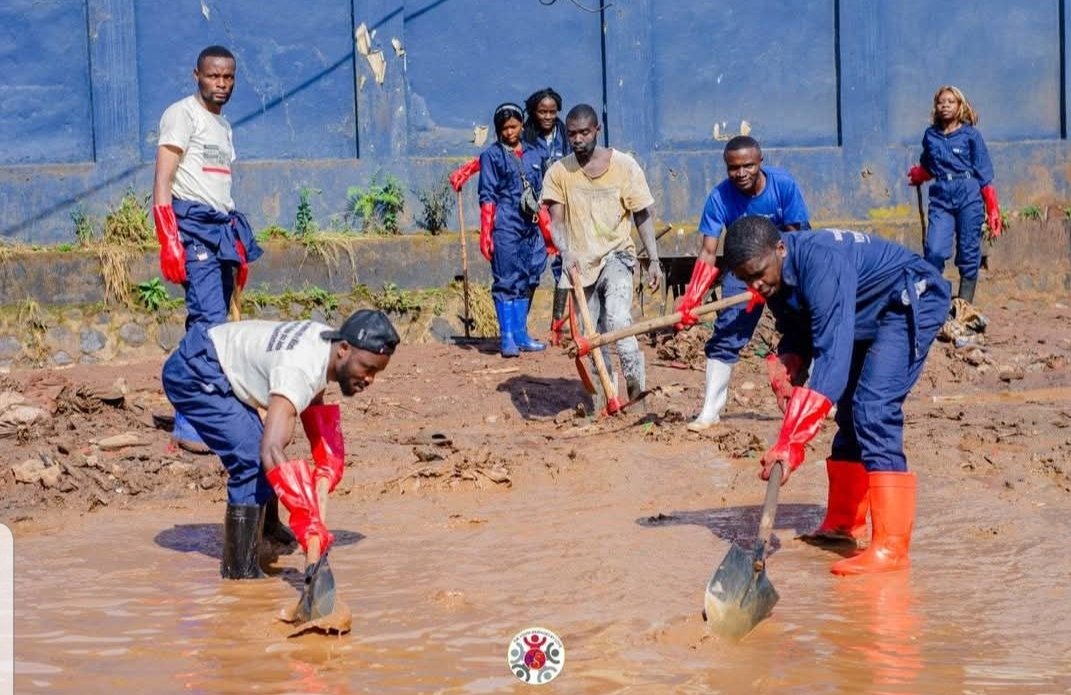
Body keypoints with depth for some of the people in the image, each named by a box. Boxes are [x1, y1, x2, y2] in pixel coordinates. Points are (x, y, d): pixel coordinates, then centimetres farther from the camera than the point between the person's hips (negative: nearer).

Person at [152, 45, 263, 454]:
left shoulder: (222, 125, 22)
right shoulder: (182, 115, -5)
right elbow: (162, 182, -12)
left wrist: (239, 244, 21)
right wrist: (169, 243, -21)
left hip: (221, 230, 9)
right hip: (193, 227, -9)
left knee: (211, 323, 7)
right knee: (209, 321, -17)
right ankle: (189, 425, -18)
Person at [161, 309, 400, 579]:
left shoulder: (329, 341, -4)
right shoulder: (299, 370, -34)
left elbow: (313, 406, 18)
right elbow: (272, 450, -45)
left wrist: (329, 463, 8)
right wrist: (307, 519, -49)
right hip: (193, 371, -10)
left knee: (258, 455, 20)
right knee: (254, 460, -18)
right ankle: (239, 570, -10)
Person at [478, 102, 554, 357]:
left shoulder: (533, 155, 15)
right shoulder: (492, 156, 0)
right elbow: (487, 196, -4)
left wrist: (548, 229, 19)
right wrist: (485, 233, -11)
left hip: (530, 226, 5)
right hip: (505, 225, -5)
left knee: (527, 281, 8)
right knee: (506, 281, -5)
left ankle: (521, 335, 15)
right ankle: (507, 337, -3)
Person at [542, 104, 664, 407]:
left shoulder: (624, 166, -4)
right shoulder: (559, 172, 0)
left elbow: (643, 215, 2)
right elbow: (556, 221, -4)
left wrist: (654, 260, -1)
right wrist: (566, 252, -23)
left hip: (616, 255, -3)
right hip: (580, 262, 3)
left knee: (617, 319, -25)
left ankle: (636, 381, -16)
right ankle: (606, 394, 15)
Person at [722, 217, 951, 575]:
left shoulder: (820, 263, -36)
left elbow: (832, 358, -42)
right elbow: (798, 334, 8)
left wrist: (791, 442, -47)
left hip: (913, 301, -10)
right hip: (870, 316, 10)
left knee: (873, 408, -23)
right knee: (849, 409, 15)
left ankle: (891, 546, -26)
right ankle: (844, 522, 29)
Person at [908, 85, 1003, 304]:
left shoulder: (970, 135, 2)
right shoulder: (930, 135, 10)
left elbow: (984, 173, 2)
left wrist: (993, 210, 0)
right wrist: (916, 175, 12)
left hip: (969, 195, -2)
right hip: (941, 197, 2)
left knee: (968, 253, 2)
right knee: (934, 251, -14)